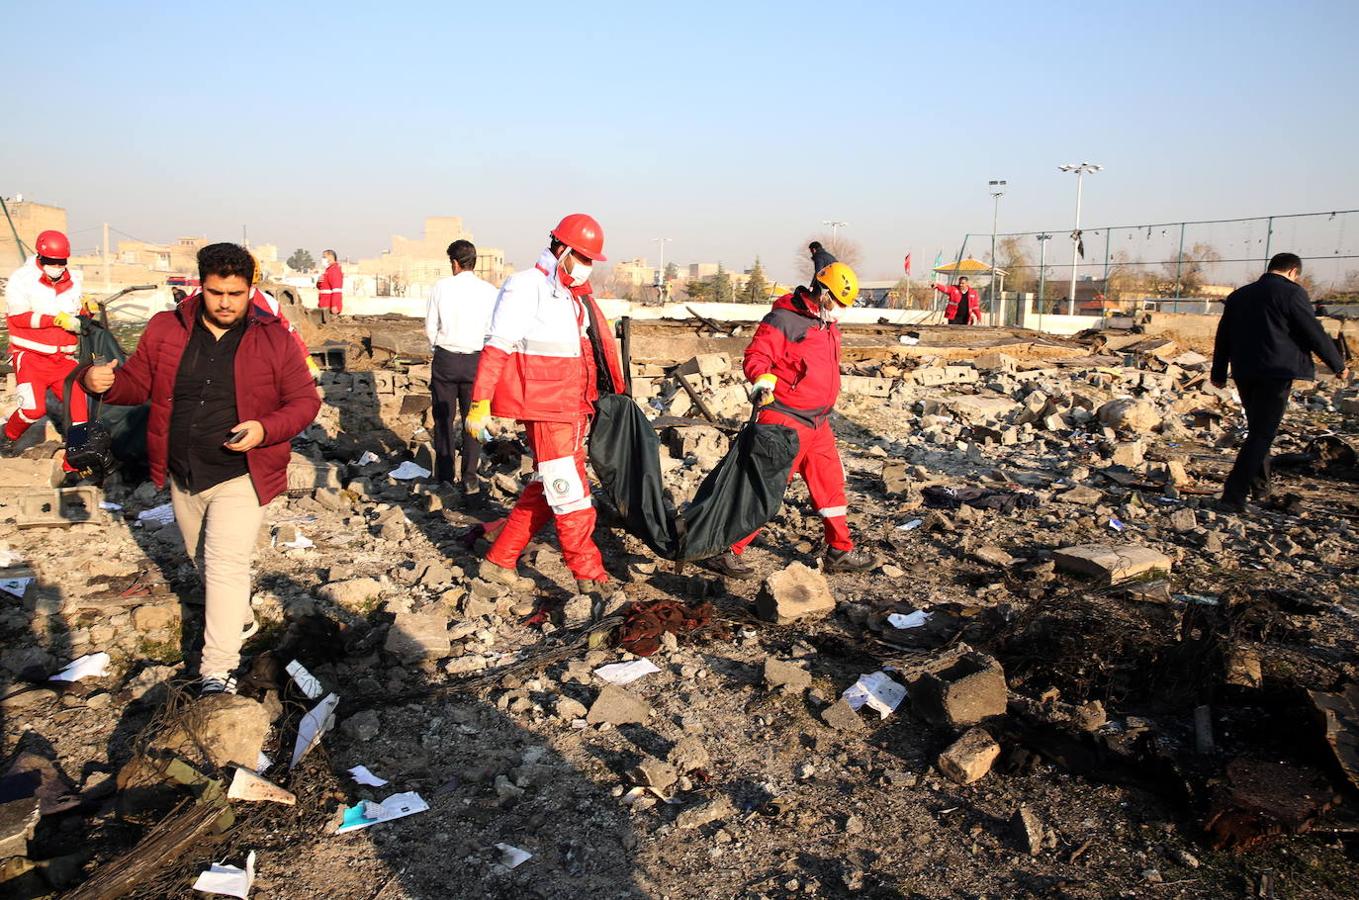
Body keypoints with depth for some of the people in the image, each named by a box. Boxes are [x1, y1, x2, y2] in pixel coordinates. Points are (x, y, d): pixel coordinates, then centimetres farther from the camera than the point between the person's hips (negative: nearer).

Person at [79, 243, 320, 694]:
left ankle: (218, 667, -2)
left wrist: (265, 429, -23)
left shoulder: (274, 339, -9)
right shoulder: (165, 329, 0)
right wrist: (102, 381, -14)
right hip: (184, 477, 5)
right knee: (205, 561, 21)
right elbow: (137, 382, 9)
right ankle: (240, 621, 46)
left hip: (241, 477, -5)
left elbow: (304, 400, -6)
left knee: (225, 565, -11)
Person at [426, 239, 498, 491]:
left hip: (445, 359, 0)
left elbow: (430, 327, 0)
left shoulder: (442, 286, -5)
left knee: (444, 418, 10)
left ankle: (444, 478, 13)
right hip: (476, 360, 0)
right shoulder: (489, 290, -5)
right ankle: (469, 478, 7)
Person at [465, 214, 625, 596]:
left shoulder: (576, 295, 17)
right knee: (570, 495, -6)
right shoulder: (526, 287, -10)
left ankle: (498, 560, 25)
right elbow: (497, 347, -14)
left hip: (574, 408, 9)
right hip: (544, 409, -9)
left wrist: (611, 394, 20)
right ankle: (590, 578, 2)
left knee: (545, 491, 14)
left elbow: (596, 346, 21)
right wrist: (479, 404, -18)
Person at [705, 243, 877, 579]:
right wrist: (763, 380, -30)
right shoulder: (785, 319, -13)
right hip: (785, 420, -9)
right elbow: (756, 355, -18)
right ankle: (726, 551, 1)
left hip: (818, 422, 9)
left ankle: (840, 551, 27)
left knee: (831, 483, 14)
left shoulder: (829, 327, 13)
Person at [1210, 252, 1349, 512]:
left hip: (1244, 373, 7)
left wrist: (1219, 373, 23)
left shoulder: (1238, 295, 14)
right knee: (1262, 435, -4)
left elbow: (1222, 337, 16)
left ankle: (1260, 488, 28)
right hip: (1276, 373, -6)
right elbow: (1314, 332, -7)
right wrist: (1338, 365, 5)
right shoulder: (1291, 292, -6)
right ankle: (1232, 498, -11)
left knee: (1258, 430, 22)